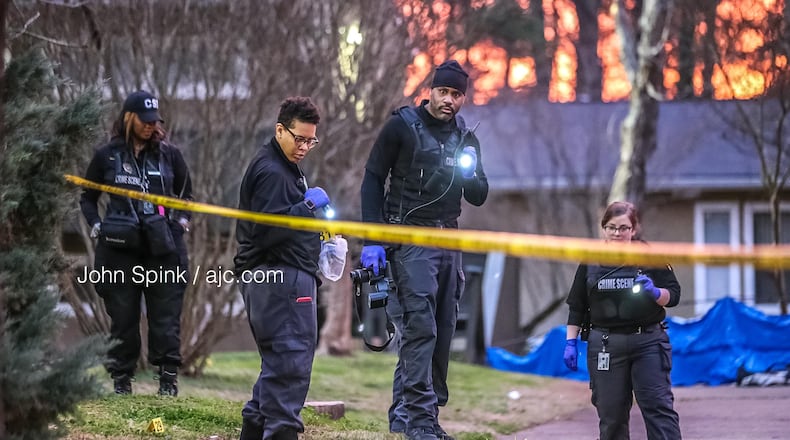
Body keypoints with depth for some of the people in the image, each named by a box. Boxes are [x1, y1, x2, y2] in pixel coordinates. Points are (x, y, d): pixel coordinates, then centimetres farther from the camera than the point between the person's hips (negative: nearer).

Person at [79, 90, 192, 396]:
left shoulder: (168, 154, 7)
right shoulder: (107, 156, 5)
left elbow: (186, 193, 21)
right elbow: (88, 198, 16)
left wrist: (182, 218, 3)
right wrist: (95, 223, -1)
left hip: (163, 248, 0)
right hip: (120, 250, 0)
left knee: (166, 316, 0)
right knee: (123, 317, 5)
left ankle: (168, 379, 6)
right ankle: (121, 380, 12)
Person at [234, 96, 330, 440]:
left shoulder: (284, 167, 21)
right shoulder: (271, 172, -13)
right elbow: (267, 229, -23)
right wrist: (309, 206, -19)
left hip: (283, 276, 11)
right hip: (281, 279, -11)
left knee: (280, 361, 15)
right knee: (291, 361, -13)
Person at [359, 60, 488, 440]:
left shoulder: (465, 138, 12)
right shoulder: (402, 126, -3)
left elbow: (479, 197, 15)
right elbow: (373, 180, -3)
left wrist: (469, 175, -9)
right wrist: (372, 241, -10)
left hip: (448, 241, 6)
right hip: (410, 239, -6)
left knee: (442, 330, 5)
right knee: (420, 326, -16)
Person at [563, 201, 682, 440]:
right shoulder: (591, 262, 8)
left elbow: (673, 295, 4)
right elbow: (576, 306, 12)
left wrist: (654, 293, -17)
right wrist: (570, 343, 6)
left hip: (648, 342, -2)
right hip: (605, 346, 2)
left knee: (659, 407, -8)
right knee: (611, 413, 3)